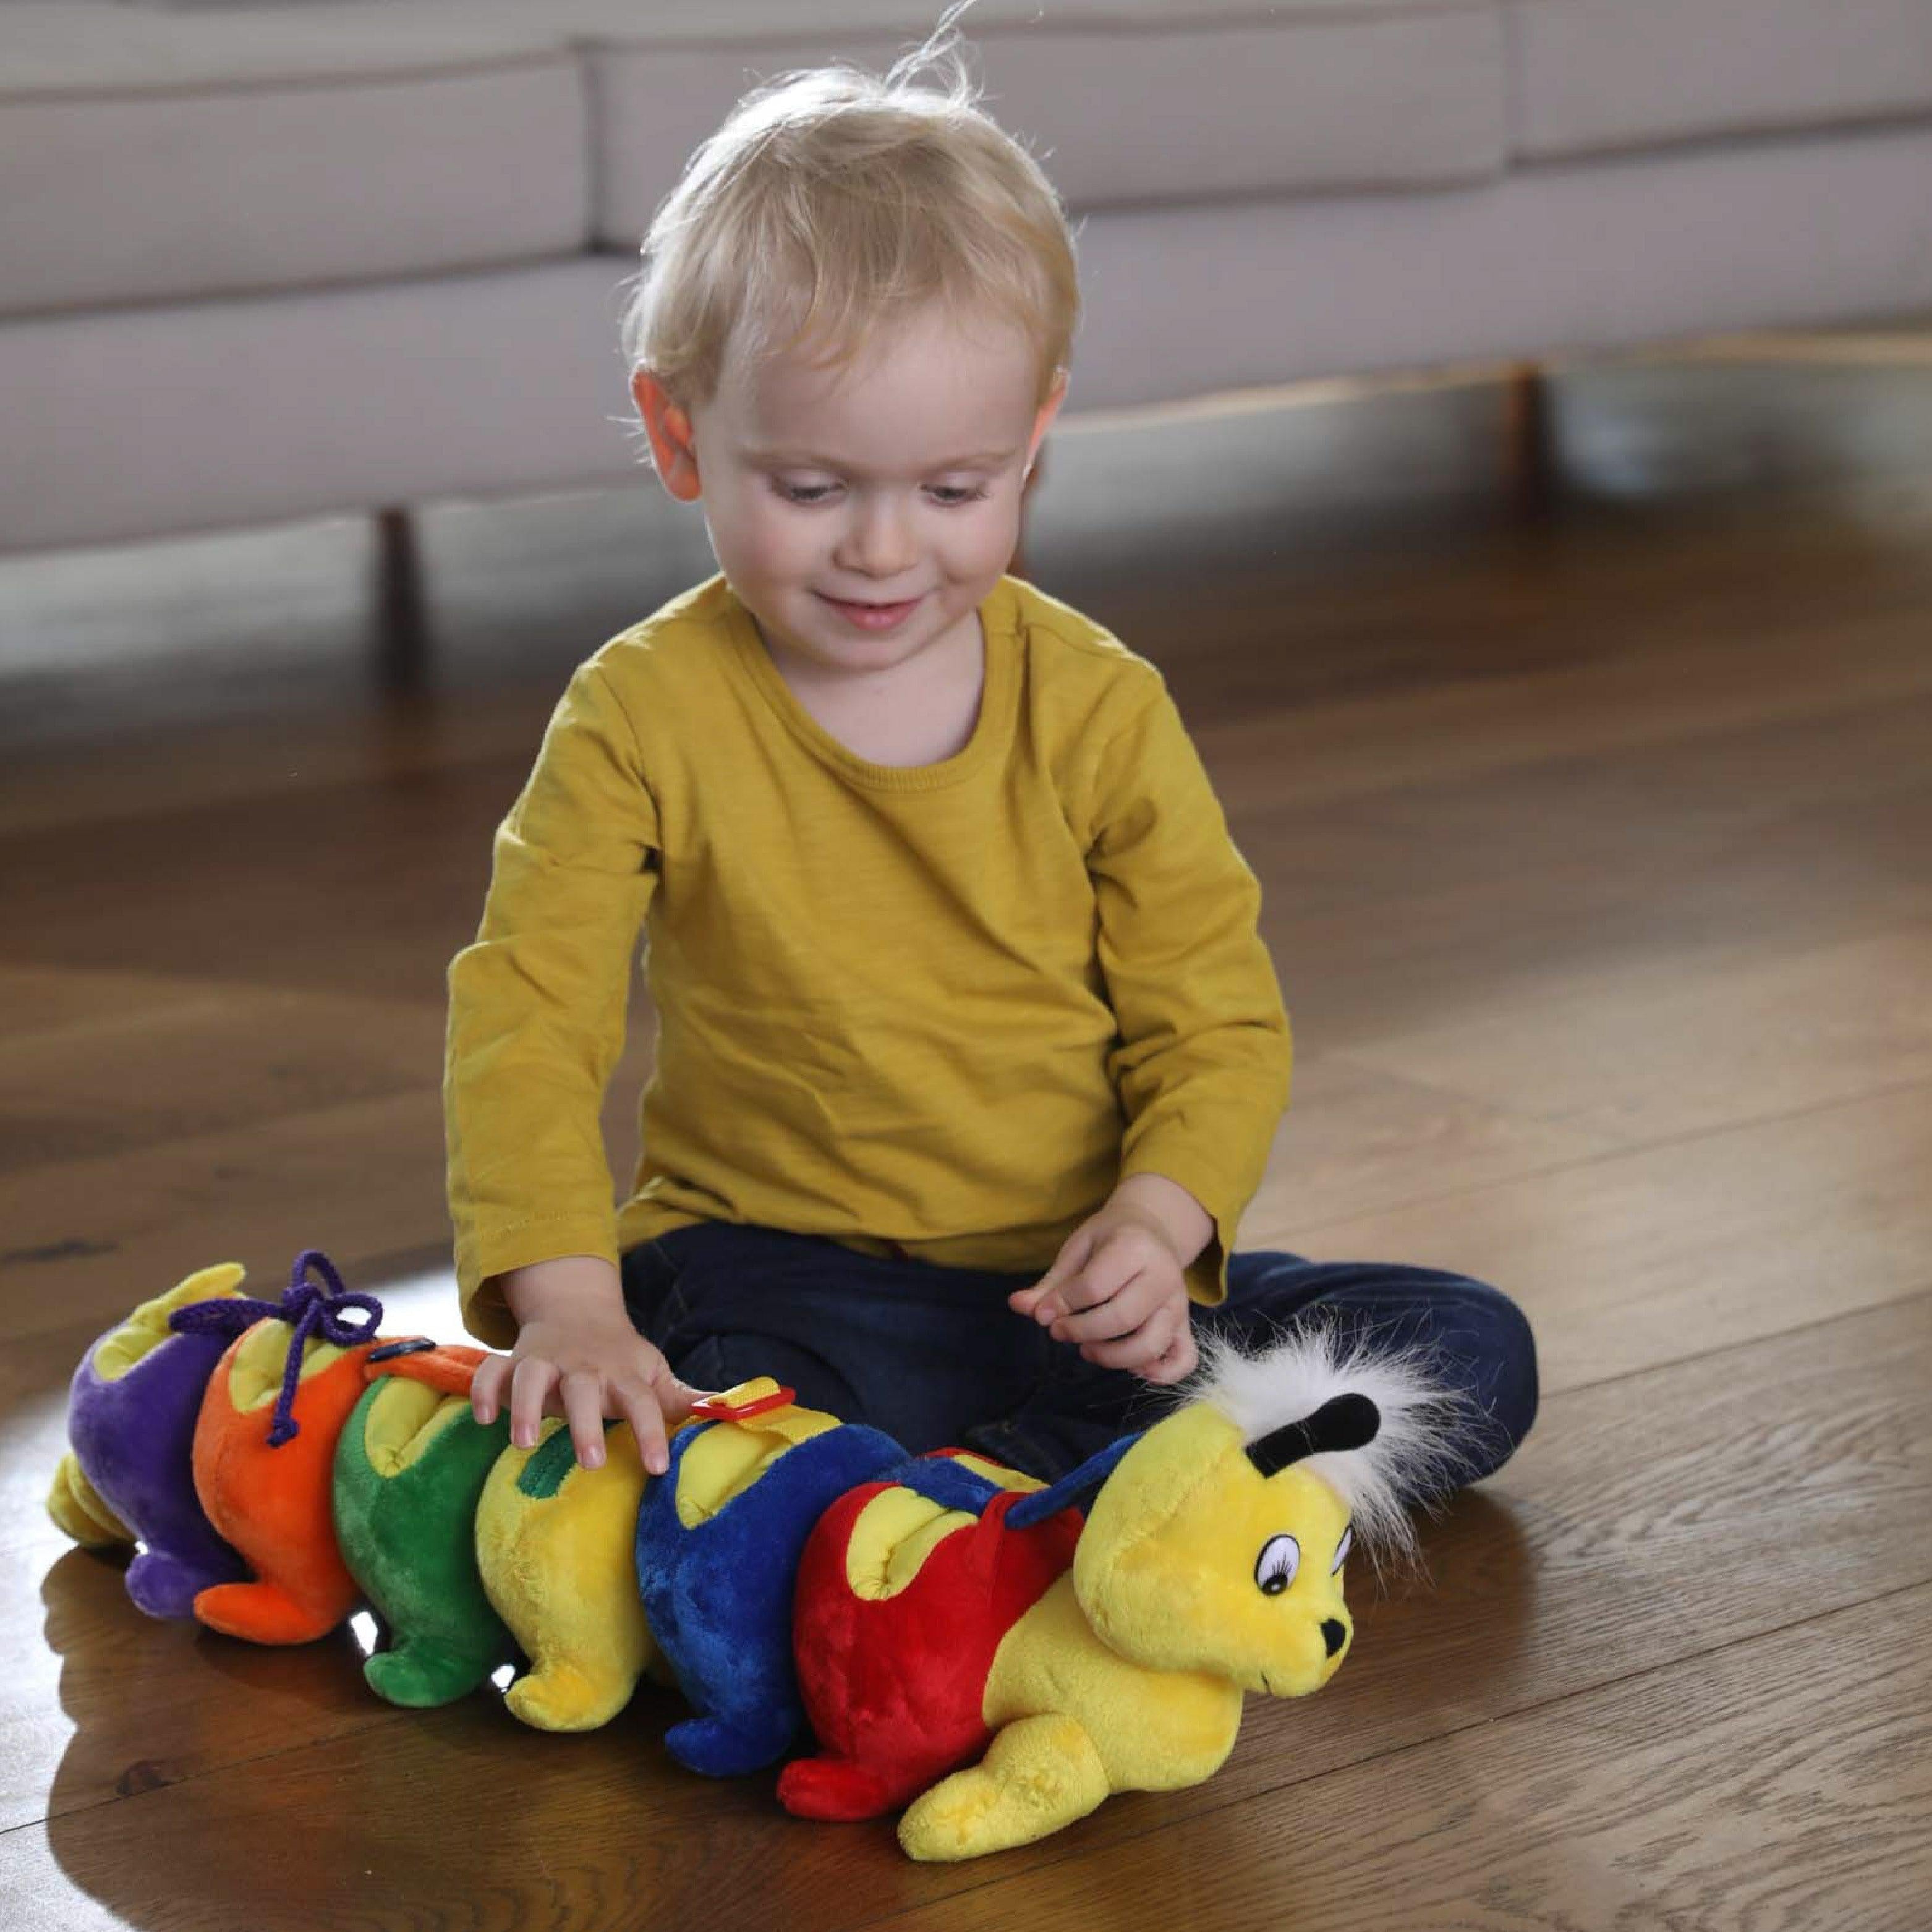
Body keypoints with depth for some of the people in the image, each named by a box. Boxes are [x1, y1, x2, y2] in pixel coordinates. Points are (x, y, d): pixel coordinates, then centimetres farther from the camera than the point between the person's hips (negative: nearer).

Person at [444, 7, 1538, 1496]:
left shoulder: (1100, 709, 1)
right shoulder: (646, 718, -5)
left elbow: (1216, 1022, 2)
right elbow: (528, 1018, -12)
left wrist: (1157, 1220, -20)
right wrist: (567, 1302, -30)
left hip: (1076, 1284, 4)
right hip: (783, 1277, -4)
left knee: (1476, 1360, -15)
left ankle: (994, 1483, -19)